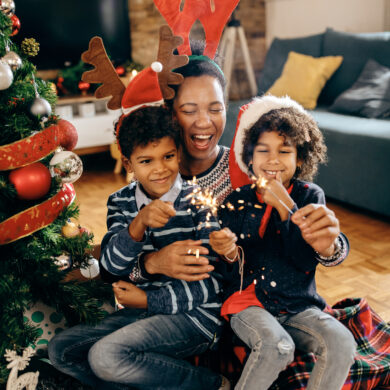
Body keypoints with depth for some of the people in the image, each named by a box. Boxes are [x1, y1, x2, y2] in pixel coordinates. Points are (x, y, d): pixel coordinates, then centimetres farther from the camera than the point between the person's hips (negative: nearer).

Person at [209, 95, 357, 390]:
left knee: (342, 343, -23)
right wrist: (231, 254, -22)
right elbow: (234, 275, 2)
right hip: (249, 301, -1)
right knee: (277, 346, -30)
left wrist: (285, 206, -18)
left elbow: (306, 260, -11)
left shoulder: (310, 196, 1)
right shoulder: (236, 202, 0)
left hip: (299, 306, 2)